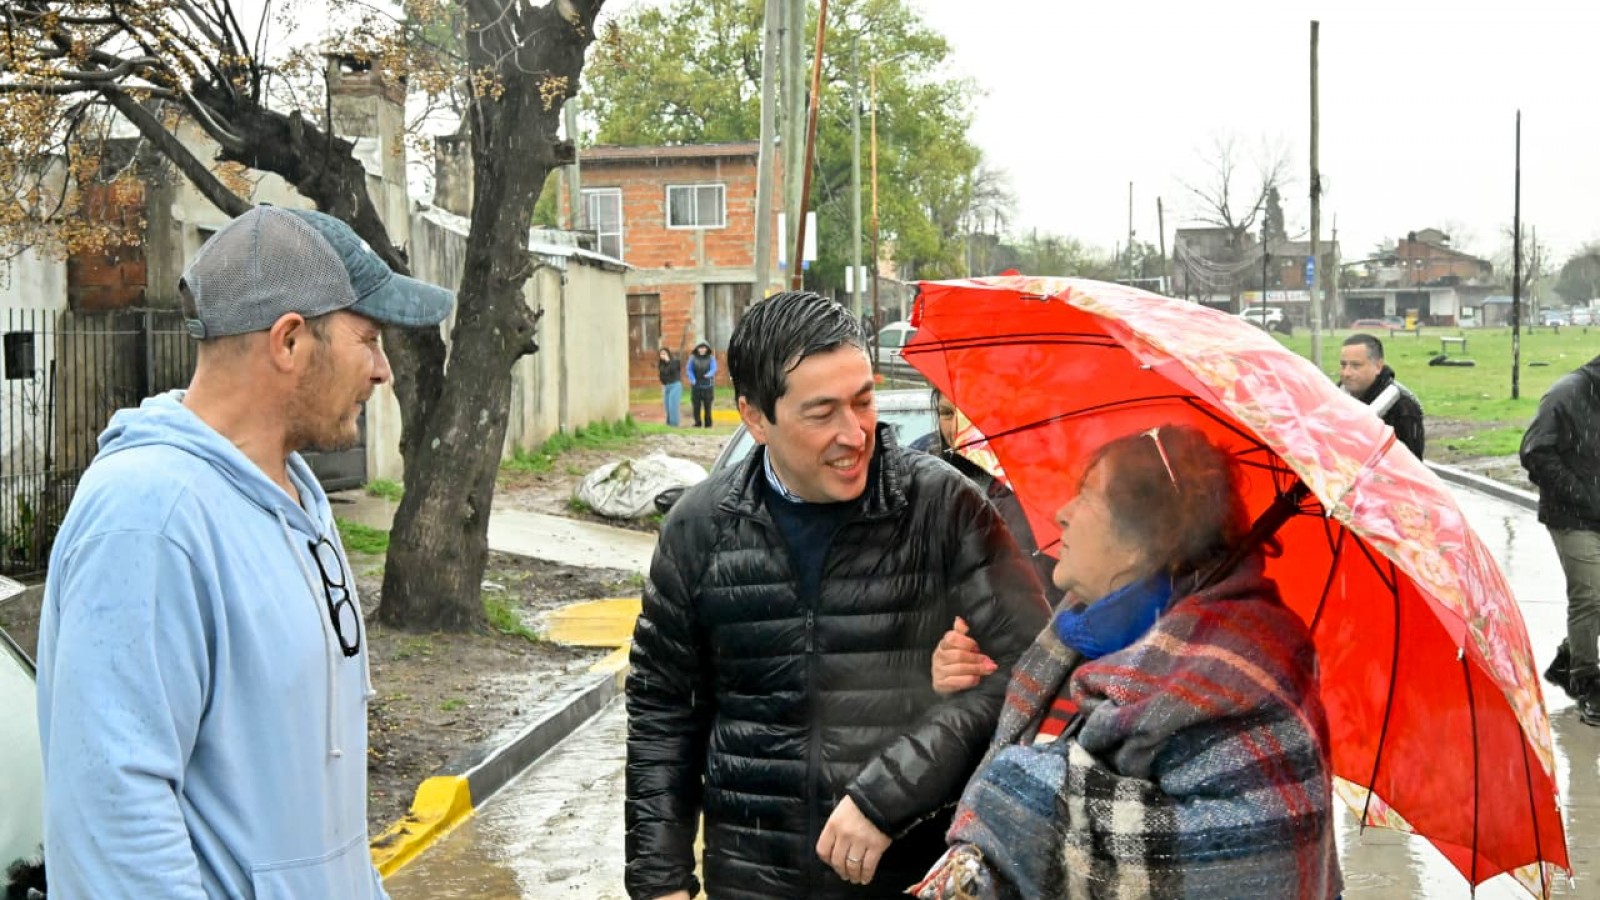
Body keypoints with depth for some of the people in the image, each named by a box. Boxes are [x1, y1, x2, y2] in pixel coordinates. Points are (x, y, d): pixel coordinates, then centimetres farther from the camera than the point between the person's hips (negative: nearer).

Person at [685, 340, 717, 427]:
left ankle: (708, 423, 7)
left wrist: (709, 374, -28)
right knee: (696, 405, -3)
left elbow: (714, 368, -6)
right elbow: (688, 369, 2)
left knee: (707, 405, 0)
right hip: (696, 386, 1)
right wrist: (692, 379, -14)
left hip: (707, 385, -1)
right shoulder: (693, 358, 4)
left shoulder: (711, 358, 3)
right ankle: (697, 422, 5)